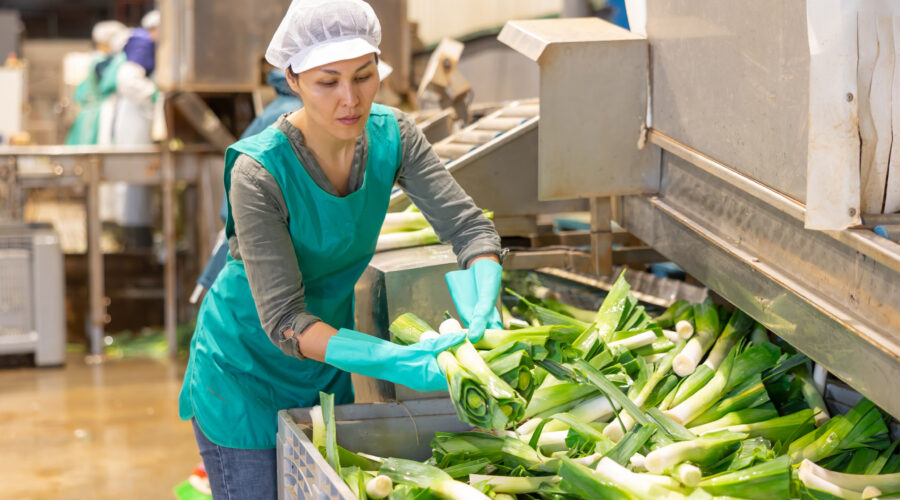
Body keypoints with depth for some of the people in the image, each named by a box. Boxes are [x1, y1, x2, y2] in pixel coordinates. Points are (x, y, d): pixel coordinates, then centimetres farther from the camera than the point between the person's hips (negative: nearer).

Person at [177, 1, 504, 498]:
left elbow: (469, 227, -13)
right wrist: (400, 363, -41)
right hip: (245, 371, -5)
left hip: (327, 371, 6)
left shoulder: (392, 135, -13)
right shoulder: (257, 172, -29)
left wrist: (482, 319, -32)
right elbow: (284, 321, -30)